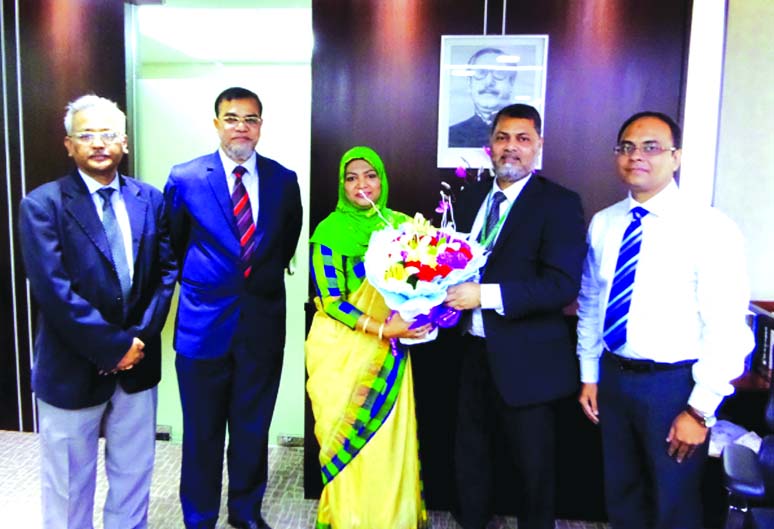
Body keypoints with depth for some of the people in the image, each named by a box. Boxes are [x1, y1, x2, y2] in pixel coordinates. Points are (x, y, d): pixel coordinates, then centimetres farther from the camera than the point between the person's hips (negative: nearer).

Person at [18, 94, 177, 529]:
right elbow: (54, 291, -17)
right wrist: (114, 346, -17)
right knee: (69, 486, 15)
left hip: (138, 362, 4)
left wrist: (142, 336, -9)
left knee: (134, 474, 19)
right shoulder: (42, 205, -9)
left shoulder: (151, 200, 3)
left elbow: (166, 271, 2)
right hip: (72, 370, -3)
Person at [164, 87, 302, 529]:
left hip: (263, 322, 2)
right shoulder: (185, 178, -3)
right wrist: (197, 280, 9)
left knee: (253, 428, 16)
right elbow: (172, 245, 9)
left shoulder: (284, 180, 2)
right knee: (202, 433, 11)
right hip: (204, 323, -1)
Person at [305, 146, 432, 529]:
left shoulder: (400, 223, 4)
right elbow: (331, 301, -12)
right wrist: (381, 328, -20)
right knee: (349, 440, 7)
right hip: (342, 350, -3)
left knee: (391, 440, 8)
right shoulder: (330, 230, -8)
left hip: (389, 351, 4)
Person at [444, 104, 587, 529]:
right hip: (474, 350, 6)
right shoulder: (471, 197, 9)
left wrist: (486, 295, -26)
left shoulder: (559, 203, -11)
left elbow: (563, 285, -21)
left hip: (524, 361, -6)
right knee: (470, 453, 21)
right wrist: (449, 292, -5)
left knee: (532, 465, 13)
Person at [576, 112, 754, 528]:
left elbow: (727, 329, -15)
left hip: (674, 384, -4)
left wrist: (700, 409, -15)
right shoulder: (603, 224, 2)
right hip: (613, 377, 5)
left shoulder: (710, 228, -14)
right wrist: (589, 375, 10)